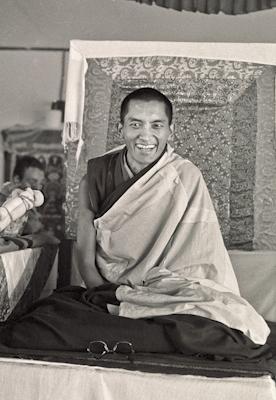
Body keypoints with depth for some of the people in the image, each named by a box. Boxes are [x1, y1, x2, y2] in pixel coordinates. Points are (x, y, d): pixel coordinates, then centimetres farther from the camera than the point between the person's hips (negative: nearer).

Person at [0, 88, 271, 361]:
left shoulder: (186, 178, -1)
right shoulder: (95, 177, 4)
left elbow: (199, 262, -5)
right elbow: (86, 261, 3)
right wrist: (111, 298, -15)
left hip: (170, 297, 0)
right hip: (105, 295, 1)